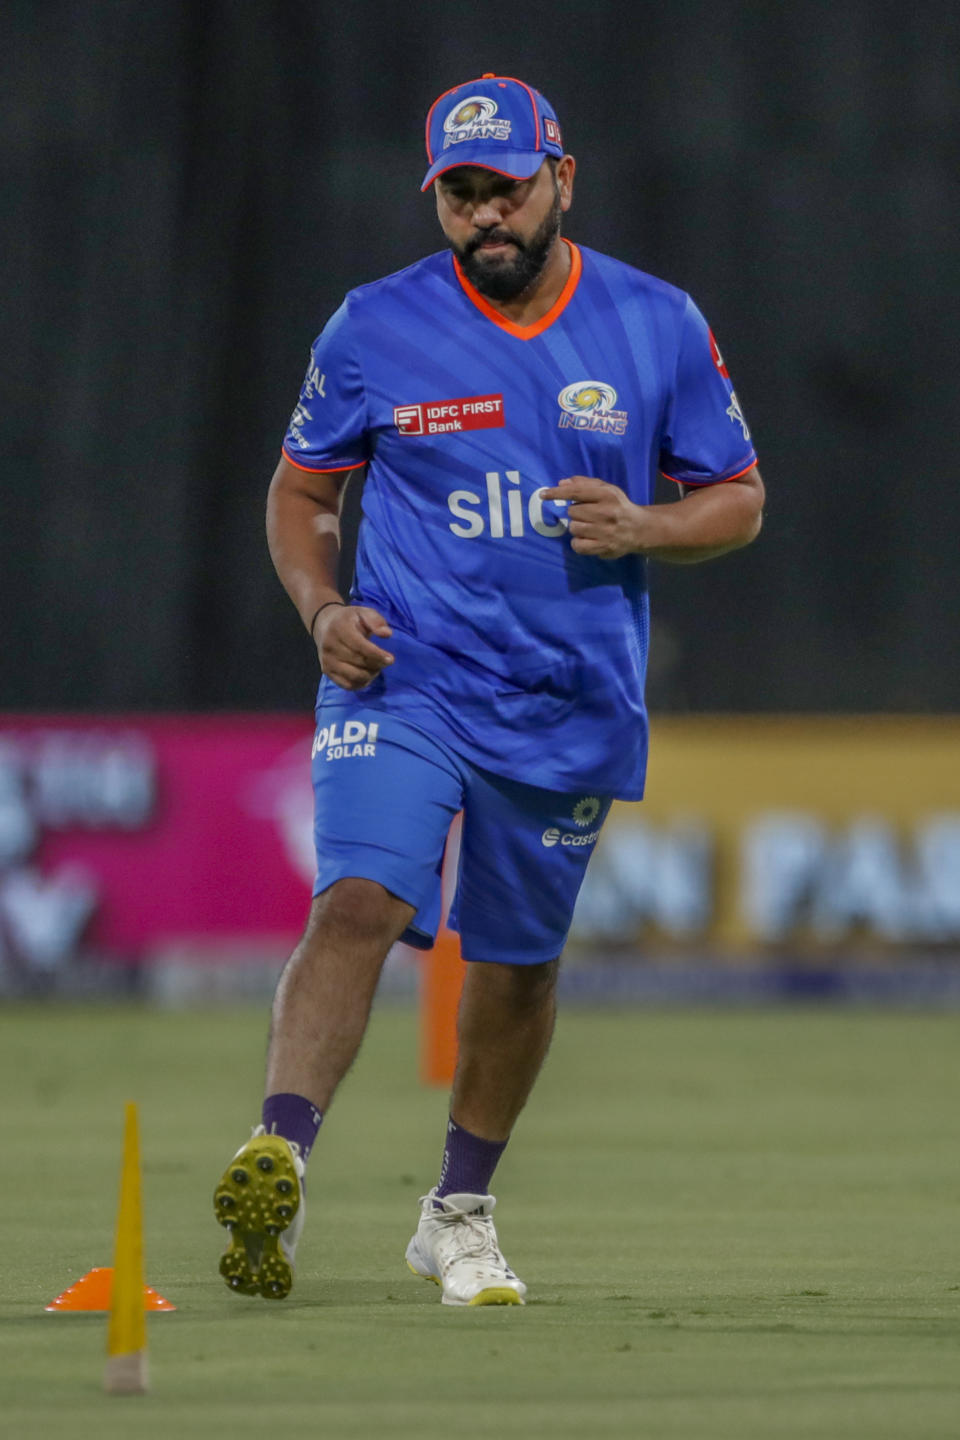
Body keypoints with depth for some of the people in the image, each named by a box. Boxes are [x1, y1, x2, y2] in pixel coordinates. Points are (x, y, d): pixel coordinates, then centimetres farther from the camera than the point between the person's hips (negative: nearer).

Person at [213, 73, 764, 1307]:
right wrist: (321, 607, -9)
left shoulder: (659, 327, 0)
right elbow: (301, 490, 10)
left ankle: (459, 1212, 30)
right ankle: (278, 1159, -34)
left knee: (518, 963, 11)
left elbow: (738, 500, 8)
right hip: (400, 681, -2)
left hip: (573, 706, 2)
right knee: (359, 901, -23)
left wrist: (646, 529, -14)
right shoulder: (375, 330, -2)